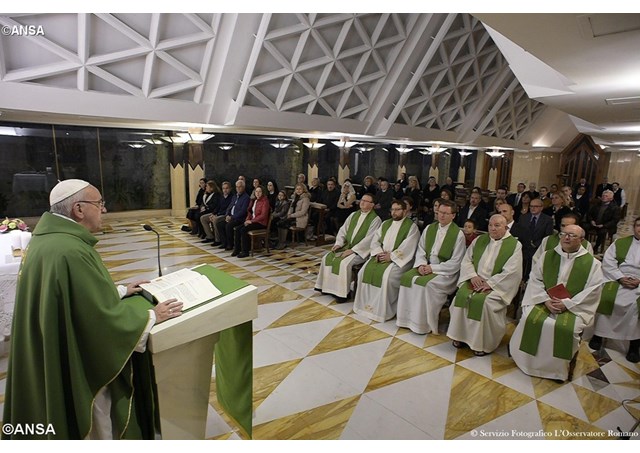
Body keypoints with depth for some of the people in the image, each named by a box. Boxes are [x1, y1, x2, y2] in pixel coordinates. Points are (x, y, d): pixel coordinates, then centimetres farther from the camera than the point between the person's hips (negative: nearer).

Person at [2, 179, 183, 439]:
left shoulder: (48, 238, 0)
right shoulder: (71, 252, -32)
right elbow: (105, 318, -28)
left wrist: (120, 291, 15)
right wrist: (152, 316, -15)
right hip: (80, 366, -10)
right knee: (97, 429, 15)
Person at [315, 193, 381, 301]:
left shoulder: (375, 219, -10)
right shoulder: (354, 215, 11)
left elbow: (369, 239, -18)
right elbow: (343, 230, 12)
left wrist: (352, 250, -21)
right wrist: (338, 243, -6)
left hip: (361, 251, -7)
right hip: (347, 246, 7)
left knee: (344, 263, -30)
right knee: (327, 258, -8)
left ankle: (343, 292, -15)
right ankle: (328, 286, 3)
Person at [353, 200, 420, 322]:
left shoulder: (411, 226, -4)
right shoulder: (385, 223, 17)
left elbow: (407, 247, -14)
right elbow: (375, 239, 11)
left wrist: (391, 256, -18)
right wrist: (378, 252, -8)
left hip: (398, 259, -6)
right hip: (381, 256, 6)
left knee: (386, 276, -30)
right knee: (365, 271, -15)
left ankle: (383, 310, -15)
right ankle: (367, 304, -3)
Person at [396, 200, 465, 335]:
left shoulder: (458, 234, -9)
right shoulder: (429, 228, 7)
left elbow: (455, 263, -12)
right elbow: (420, 249, 9)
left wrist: (433, 268, -17)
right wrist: (421, 264, -11)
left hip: (446, 271, -5)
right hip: (426, 266, 5)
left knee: (427, 284, -31)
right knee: (406, 277, -18)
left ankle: (424, 323, -14)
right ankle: (407, 318, -9)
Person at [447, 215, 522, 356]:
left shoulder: (515, 245, -2)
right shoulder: (479, 240, 12)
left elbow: (511, 272, -11)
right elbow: (466, 260, 10)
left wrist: (489, 283, -17)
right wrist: (473, 275, -8)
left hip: (497, 286, -4)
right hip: (475, 281, 4)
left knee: (483, 301, -30)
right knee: (462, 295, -23)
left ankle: (484, 343, -13)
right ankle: (461, 336, -8)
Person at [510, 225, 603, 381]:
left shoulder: (592, 263, 1)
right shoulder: (547, 256, 8)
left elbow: (593, 290, -6)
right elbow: (535, 279, 5)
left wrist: (567, 304, -14)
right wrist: (546, 300, -10)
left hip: (574, 307, -2)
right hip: (544, 301, 2)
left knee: (565, 328, -30)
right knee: (531, 319, -24)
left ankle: (557, 368, -8)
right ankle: (530, 362, -5)